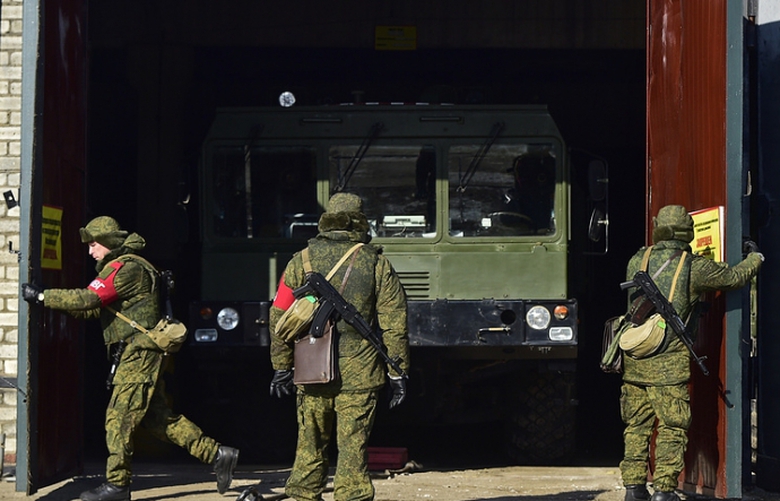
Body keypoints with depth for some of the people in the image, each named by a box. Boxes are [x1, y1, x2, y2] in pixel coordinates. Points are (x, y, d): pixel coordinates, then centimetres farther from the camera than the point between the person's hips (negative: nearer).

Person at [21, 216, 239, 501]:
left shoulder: (126, 268, -13)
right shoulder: (119, 267, 21)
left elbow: (88, 299, -21)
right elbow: (94, 309, 20)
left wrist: (42, 296, -13)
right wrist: (46, 297, 10)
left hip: (139, 352, -10)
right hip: (139, 352, 10)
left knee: (119, 417, -7)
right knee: (159, 417, 12)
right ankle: (218, 456, 13)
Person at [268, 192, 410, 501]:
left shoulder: (300, 262, 4)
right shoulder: (377, 264, 1)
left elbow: (280, 319, 7)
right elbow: (394, 324, -1)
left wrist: (281, 368, 16)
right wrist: (398, 372, 5)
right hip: (359, 374, -2)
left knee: (310, 446, 13)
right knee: (353, 447, 1)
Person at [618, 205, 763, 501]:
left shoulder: (637, 262, 7)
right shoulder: (694, 268, -4)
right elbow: (736, 276, 6)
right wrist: (755, 257, 27)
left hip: (633, 359, 4)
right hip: (668, 363, -4)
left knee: (637, 425, 12)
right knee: (672, 427, 3)